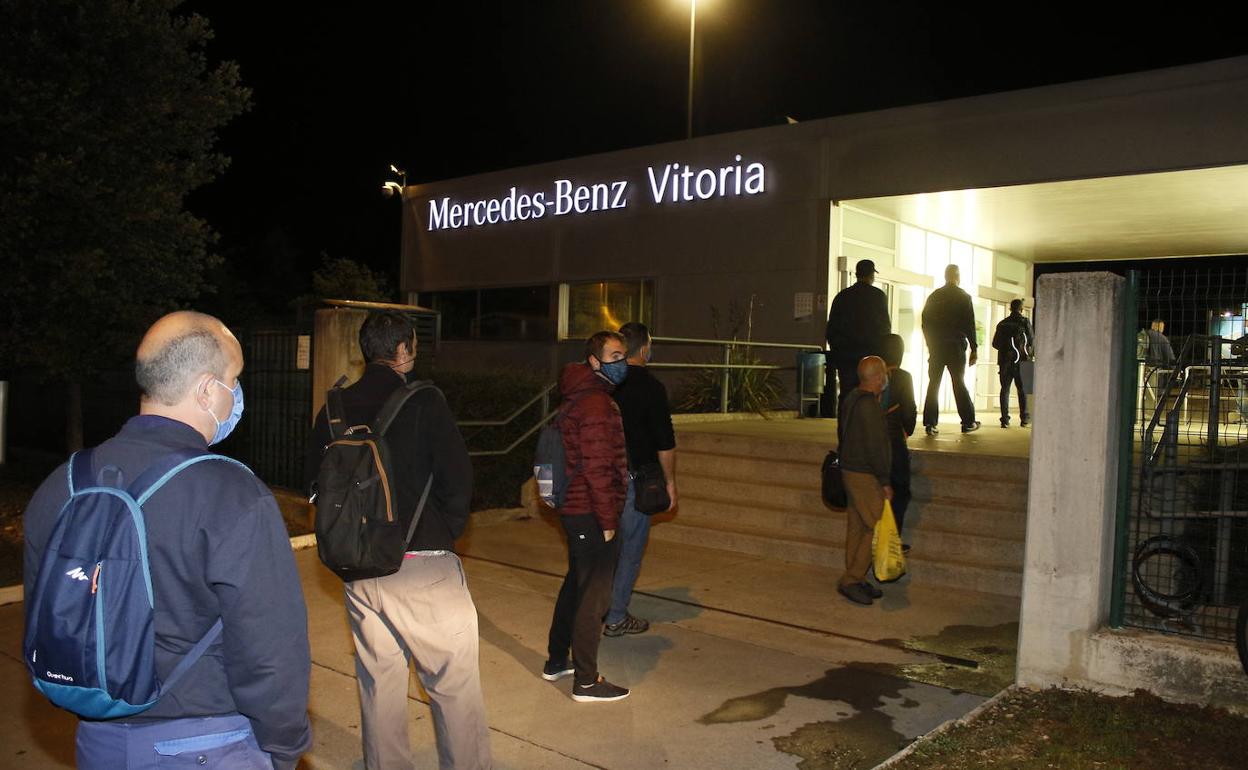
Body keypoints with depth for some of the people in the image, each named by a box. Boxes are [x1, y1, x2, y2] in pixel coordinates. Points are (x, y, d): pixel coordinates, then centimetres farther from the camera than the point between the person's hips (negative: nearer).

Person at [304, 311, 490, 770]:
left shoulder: (335, 408, 4)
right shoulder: (422, 401, -10)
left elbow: (313, 479, 11)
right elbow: (457, 477, -15)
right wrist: (447, 531, 2)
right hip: (423, 565, -5)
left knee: (378, 682, 17)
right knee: (454, 683, 5)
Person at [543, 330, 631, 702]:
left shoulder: (576, 398, 13)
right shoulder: (596, 403, -19)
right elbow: (597, 468, -23)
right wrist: (608, 521, -18)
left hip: (574, 509, 10)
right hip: (592, 516, -10)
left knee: (576, 585, 22)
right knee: (593, 596, -2)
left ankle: (556, 661, 34)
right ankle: (586, 682, 7)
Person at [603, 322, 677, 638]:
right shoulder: (650, 386, -12)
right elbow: (665, 441, -12)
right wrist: (670, 481, -2)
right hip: (636, 478, -6)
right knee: (630, 549, 4)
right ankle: (617, 618, 10)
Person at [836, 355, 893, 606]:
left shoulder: (851, 398, 10)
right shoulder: (869, 406, -20)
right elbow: (876, 447, -21)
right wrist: (885, 482, -15)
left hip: (850, 470, 10)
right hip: (865, 475, -10)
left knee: (857, 527, 14)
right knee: (875, 528, -4)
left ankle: (855, 579, 21)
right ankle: (851, 580, -1)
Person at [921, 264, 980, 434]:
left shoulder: (934, 296, 7)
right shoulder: (963, 297, -2)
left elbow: (925, 323, 8)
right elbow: (970, 325, -4)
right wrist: (974, 349, 1)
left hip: (936, 347, 2)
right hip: (956, 346, -2)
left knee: (933, 384, 3)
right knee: (958, 383, 5)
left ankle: (930, 423, -2)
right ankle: (968, 422, 9)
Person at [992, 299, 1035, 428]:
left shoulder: (1002, 324, 6)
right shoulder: (1025, 322, -3)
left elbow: (995, 343, 8)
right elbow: (1032, 341, -3)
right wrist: (1029, 352, 16)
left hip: (1005, 361, 2)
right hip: (1020, 360, -2)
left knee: (1005, 389, 5)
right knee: (1022, 389, 7)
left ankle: (1005, 419, -3)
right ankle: (1024, 418, 6)